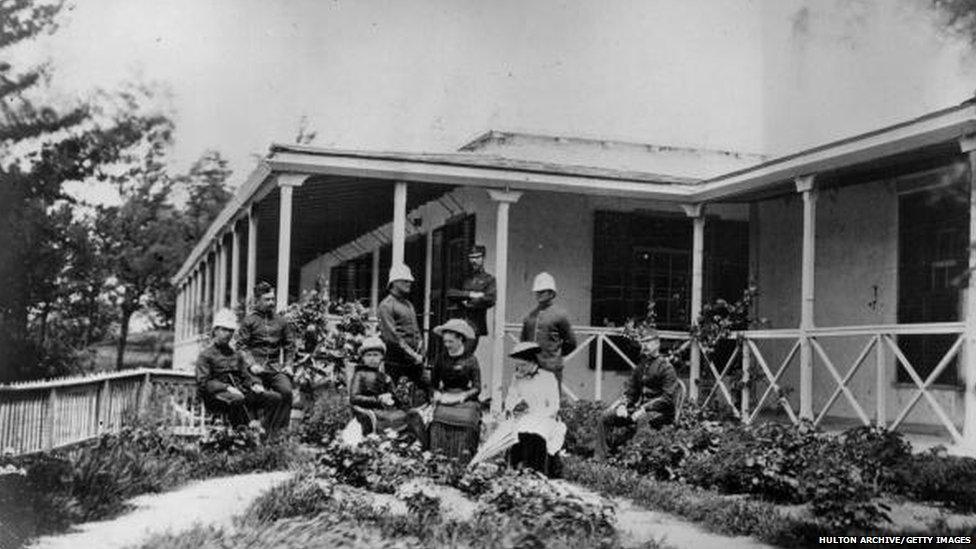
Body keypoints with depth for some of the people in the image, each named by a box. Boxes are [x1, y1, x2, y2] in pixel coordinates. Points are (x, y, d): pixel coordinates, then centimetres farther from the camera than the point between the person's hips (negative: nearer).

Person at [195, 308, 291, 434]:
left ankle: (272, 435, -23)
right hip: (218, 395, -6)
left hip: (241, 391, 6)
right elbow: (203, 383, -5)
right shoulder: (205, 355, 6)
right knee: (237, 400, -42)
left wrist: (255, 384, -1)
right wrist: (227, 388, -19)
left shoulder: (236, 354, 27)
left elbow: (246, 375, 23)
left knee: (276, 398, -15)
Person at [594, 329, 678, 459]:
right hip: (640, 407, 7)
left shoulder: (666, 368, -8)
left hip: (659, 411, -7)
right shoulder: (640, 367, 15)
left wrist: (644, 409, -23)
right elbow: (630, 391, 19)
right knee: (605, 418, -4)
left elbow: (667, 398, -16)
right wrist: (623, 405, -2)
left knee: (638, 421, -37)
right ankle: (600, 457, -5)